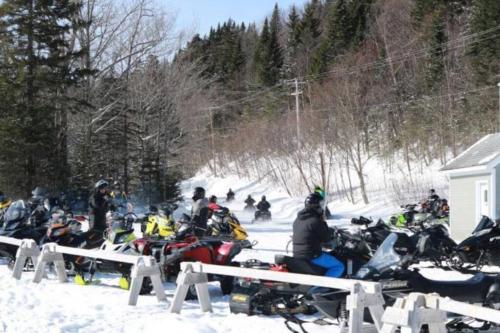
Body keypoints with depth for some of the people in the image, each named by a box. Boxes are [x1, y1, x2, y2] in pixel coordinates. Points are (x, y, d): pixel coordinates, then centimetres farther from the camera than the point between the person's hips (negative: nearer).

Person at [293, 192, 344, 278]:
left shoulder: (297, 220, 9)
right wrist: (323, 222, 1)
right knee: (339, 267, -2)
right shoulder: (315, 221, -16)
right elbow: (326, 238, -9)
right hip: (312, 256, -9)